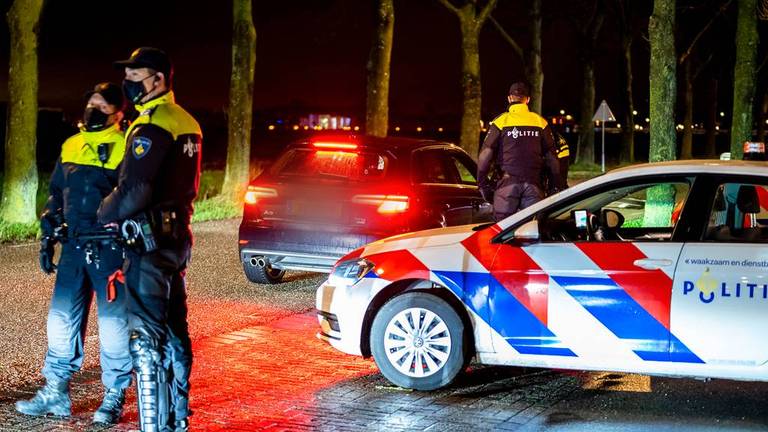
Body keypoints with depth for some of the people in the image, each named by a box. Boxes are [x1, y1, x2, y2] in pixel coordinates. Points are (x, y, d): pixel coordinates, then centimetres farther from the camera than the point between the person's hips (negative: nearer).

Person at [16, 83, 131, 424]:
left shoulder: (126, 149, -5)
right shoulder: (71, 146, 13)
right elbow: (56, 196, 20)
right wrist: (48, 239, 13)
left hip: (110, 250, -6)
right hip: (74, 246, 6)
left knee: (113, 322, 0)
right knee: (62, 318, 7)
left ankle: (114, 396, 12)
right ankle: (55, 393, 18)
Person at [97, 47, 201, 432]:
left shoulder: (152, 125, -16)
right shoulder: (186, 123, 13)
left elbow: (134, 192, -23)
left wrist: (104, 214, -4)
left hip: (151, 239, -9)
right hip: (177, 234, 9)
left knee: (145, 336, -6)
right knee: (173, 331, 15)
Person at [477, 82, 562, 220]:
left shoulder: (500, 122, 1)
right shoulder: (540, 122, 8)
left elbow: (485, 156, -2)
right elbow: (552, 158, 8)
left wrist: (483, 185, 6)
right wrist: (556, 187, 14)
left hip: (507, 183, -2)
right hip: (533, 184, 2)